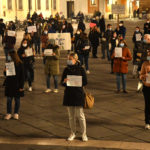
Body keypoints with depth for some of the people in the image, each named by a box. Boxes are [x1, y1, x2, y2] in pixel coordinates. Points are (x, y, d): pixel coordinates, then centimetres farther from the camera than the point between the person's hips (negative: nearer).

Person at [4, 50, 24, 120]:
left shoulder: (19, 64, -10)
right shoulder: (8, 63, 3)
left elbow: (22, 76, -9)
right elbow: (6, 74, 13)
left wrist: (21, 86, -12)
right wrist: (5, 71, -11)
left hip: (17, 85, -4)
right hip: (9, 84, 4)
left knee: (17, 99, 7)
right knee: (9, 99, 5)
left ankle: (16, 113, 19)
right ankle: (9, 113, 14)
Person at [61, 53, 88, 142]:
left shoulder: (80, 69, -4)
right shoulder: (66, 69, 6)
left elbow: (85, 82, -2)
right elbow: (62, 82, 6)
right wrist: (64, 81, -15)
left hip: (78, 94, -4)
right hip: (69, 94, 4)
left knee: (80, 115, -2)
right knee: (71, 116, 10)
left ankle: (84, 134, 10)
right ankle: (73, 133, 22)